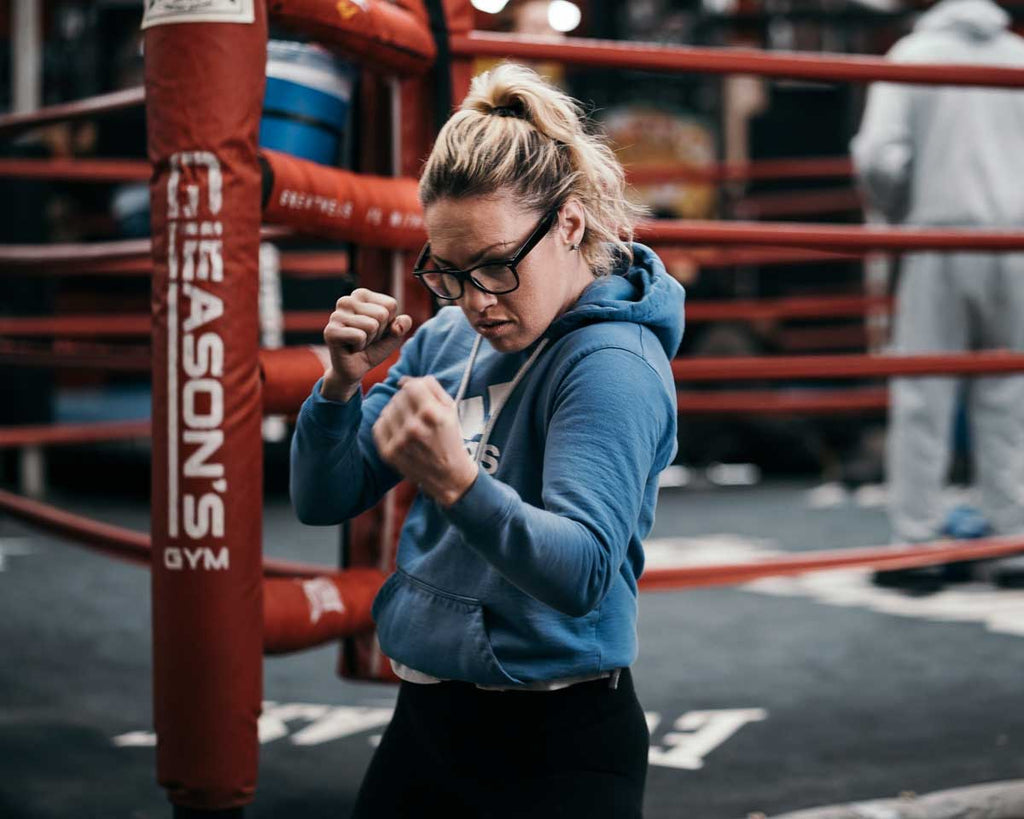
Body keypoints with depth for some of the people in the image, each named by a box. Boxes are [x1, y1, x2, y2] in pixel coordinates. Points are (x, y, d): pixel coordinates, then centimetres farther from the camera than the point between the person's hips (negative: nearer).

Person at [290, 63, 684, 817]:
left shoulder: (614, 364, -18)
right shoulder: (443, 340, 4)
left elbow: (582, 573, -29)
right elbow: (325, 500, 6)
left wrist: (457, 485, -45)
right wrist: (343, 382, -12)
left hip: (554, 751, -6)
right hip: (422, 721, 7)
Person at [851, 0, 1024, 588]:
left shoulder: (913, 54, 5)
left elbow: (879, 155, -6)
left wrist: (899, 214, 10)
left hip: (940, 237, -2)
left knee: (923, 397, 3)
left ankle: (918, 538, 4)